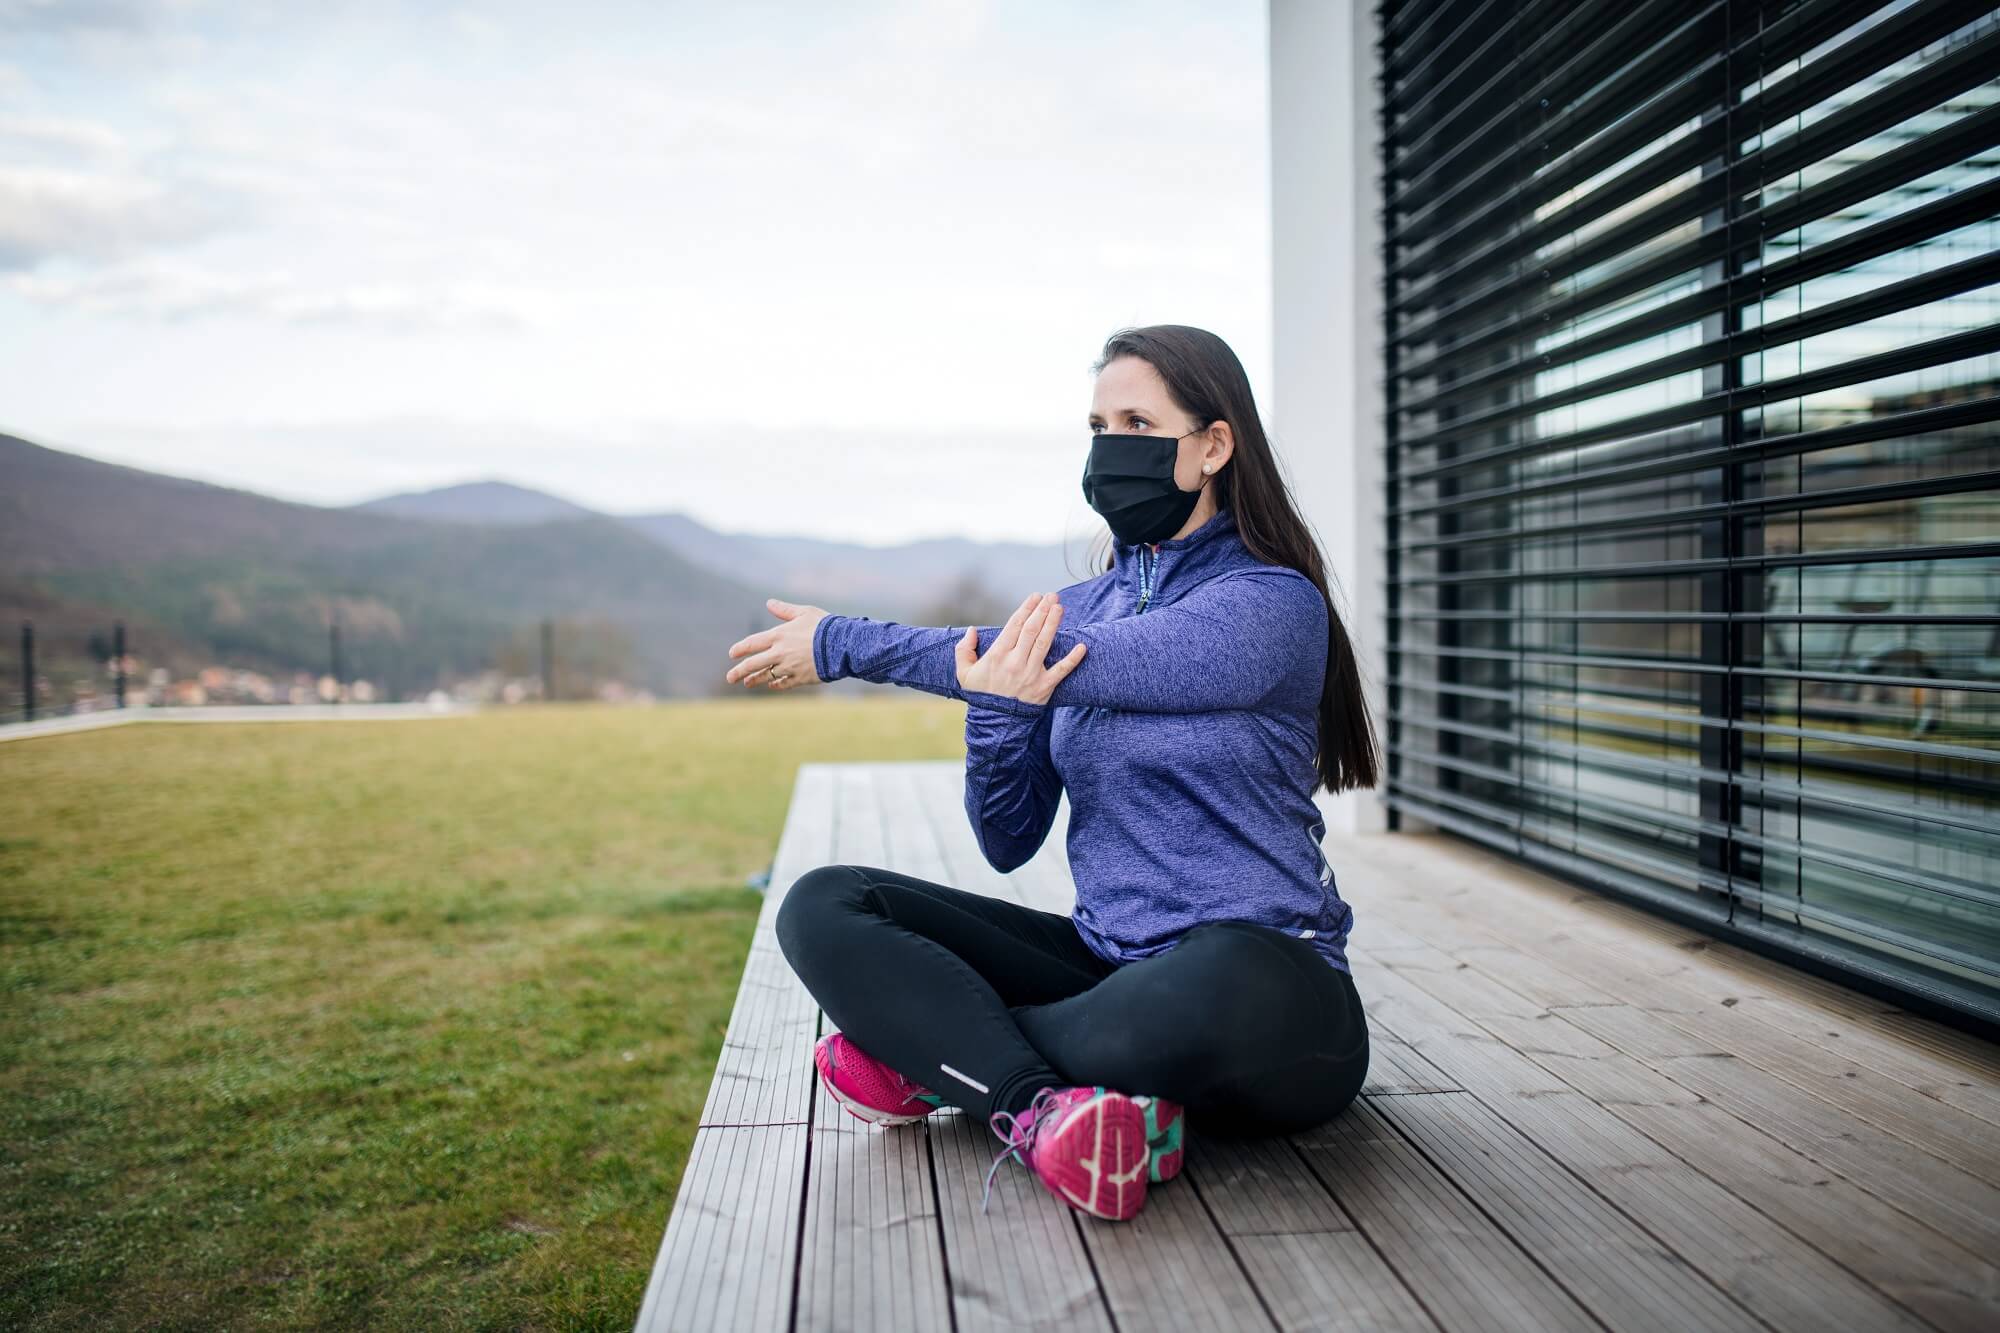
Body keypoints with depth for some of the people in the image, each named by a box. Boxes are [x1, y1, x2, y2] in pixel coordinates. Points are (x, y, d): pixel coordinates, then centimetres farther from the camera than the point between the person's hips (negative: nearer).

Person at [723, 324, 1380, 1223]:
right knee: (821, 908, -7)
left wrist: (843, 645, -9)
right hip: (1106, 966, 6)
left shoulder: (1274, 606, -9)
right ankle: (1041, 1109, -28)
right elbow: (1009, 841, 5)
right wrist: (996, 709, -17)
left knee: (1228, 980, -42)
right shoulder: (1072, 609, 9)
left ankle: (931, 1052, -17)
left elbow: (1073, 668, -18)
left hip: (1266, 989, -5)